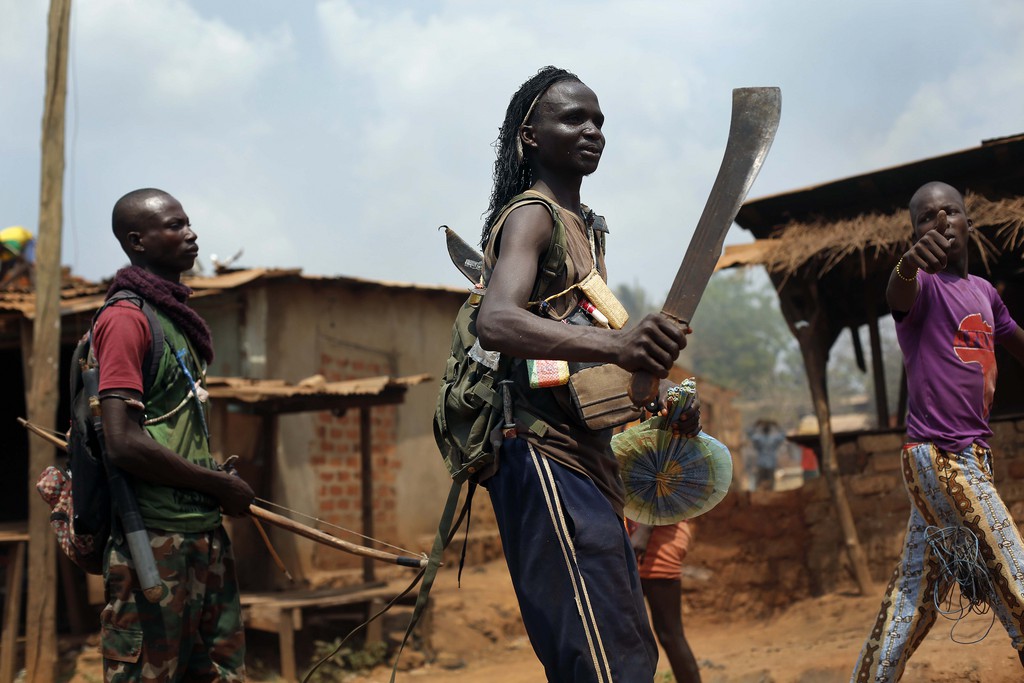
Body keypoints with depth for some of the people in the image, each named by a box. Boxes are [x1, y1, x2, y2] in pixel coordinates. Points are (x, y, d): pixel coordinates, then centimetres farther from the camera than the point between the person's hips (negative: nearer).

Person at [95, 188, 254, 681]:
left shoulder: (175, 316, 17)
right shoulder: (125, 317, -11)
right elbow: (124, 444, -20)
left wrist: (218, 485, 8)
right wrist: (221, 485, -11)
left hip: (204, 533, 9)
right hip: (155, 542, -9)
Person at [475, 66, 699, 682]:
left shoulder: (584, 223, 20)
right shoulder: (531, 215, -9)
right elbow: (497, 322, -29)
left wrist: (659, 389, 10)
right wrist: (614, 343, -44)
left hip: (588, 456, 10)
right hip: (545, 454, -10)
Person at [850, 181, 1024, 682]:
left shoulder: (984, 292, 15)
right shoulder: (923, 283, -9)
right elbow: (897, 296, -34)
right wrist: (907, 264, -57)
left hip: (969, 457, 8)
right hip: (941, 457, -8)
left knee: (915, 593, 12)